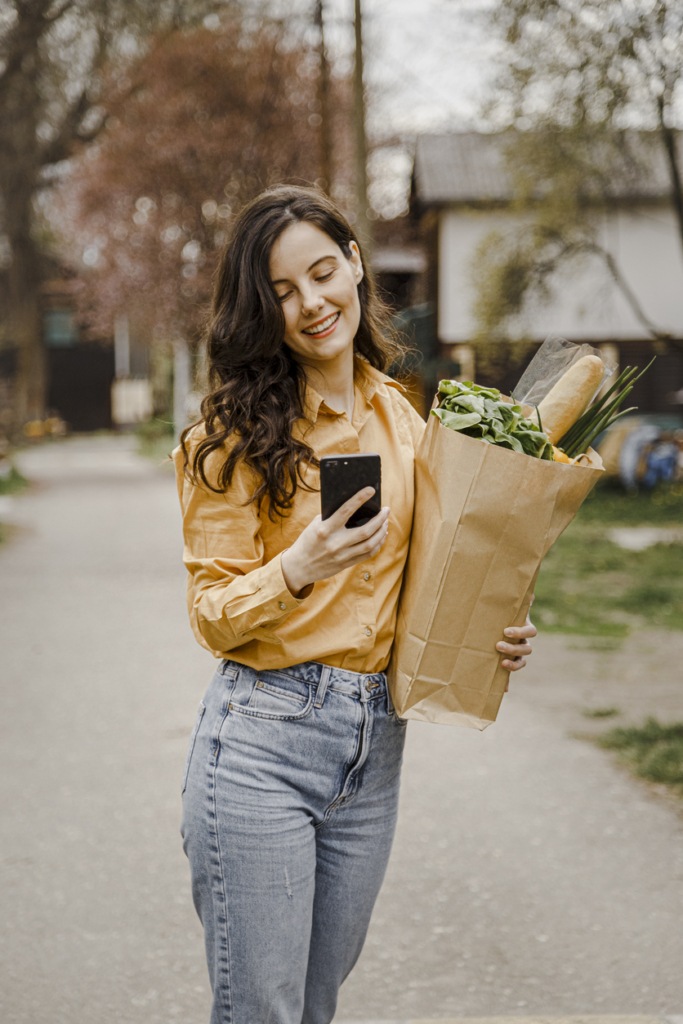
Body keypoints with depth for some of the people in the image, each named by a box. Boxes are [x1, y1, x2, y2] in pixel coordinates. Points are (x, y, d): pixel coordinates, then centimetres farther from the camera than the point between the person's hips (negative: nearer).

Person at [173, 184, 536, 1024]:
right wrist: (299, 570, -26)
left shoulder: (401, 419, 9)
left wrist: (491, 635, 0)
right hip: (263, 739, -5)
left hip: (374, 745, 5)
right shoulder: (240, 432, -7)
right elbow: (212, 614, -7)